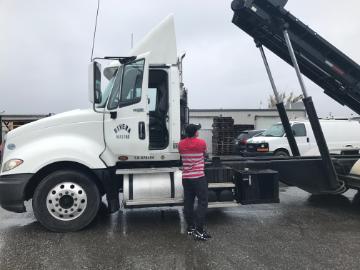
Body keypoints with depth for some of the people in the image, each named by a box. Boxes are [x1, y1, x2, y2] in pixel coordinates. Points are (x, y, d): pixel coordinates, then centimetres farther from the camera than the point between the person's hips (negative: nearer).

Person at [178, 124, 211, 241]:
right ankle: (199, 231, -7)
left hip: (186, 178, 5)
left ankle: (190, 228, 20)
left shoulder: (181, 144, 2)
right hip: (198, 177, -5)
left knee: (188, 203, 11)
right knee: (202, 203, -2)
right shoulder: (201, 143, -9)